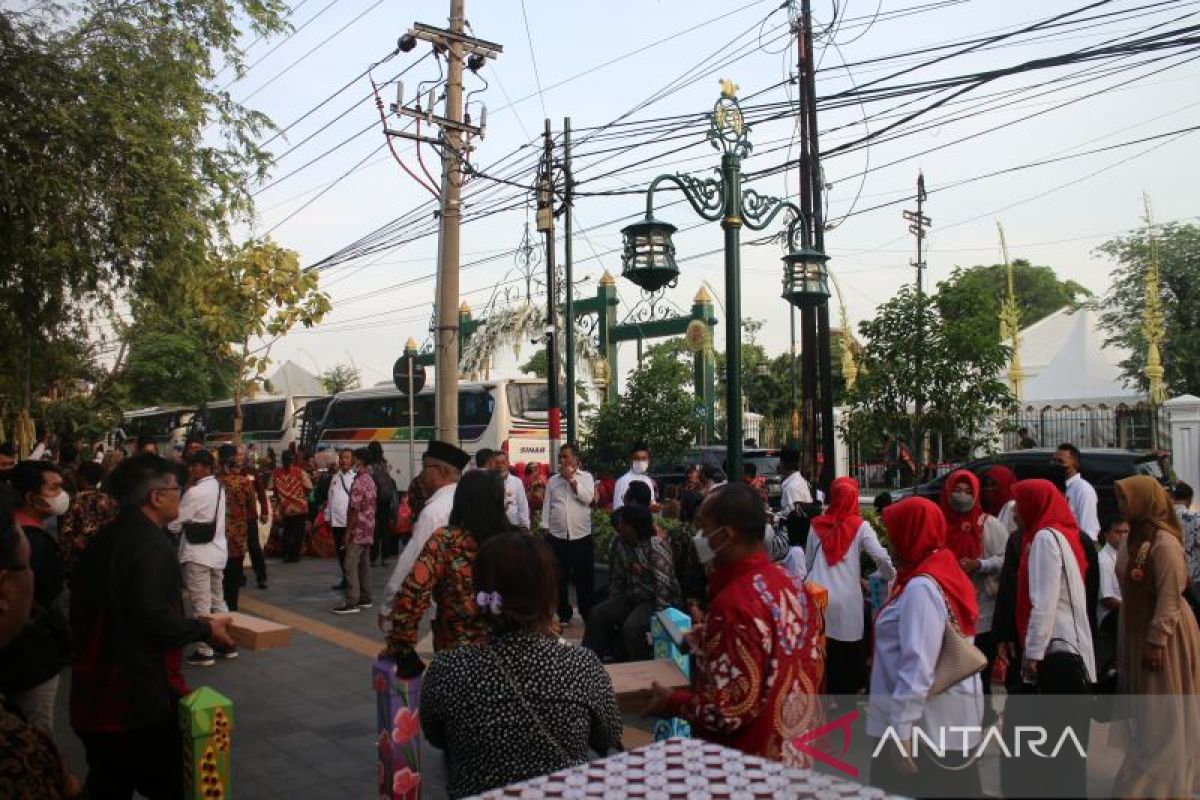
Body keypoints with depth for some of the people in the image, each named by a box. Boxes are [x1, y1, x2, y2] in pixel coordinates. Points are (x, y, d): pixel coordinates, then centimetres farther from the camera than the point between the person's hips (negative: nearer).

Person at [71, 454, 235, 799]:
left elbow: (113, 610, 12)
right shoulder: (152, 544, -20)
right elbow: (153, 619, -26)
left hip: (95, 691, 9)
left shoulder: (103, 539, 8)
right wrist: (205, 629, -10)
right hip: (140, 694, -8)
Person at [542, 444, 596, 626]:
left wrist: (571, 479, -11)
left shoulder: (586, 477, 3)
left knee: (584, 579, 4)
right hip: (557, 537, 2)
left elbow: (588, 498, -13)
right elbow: (547, 506, 9)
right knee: (560, 579, 8)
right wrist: (545, 529, 2)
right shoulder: (553, 480, 9)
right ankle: (564, 615, 21)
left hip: (581, 537, -2)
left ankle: (588, 616, 14)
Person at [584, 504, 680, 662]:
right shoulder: (617, 542, 2)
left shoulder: (655, 544, -21)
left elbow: (664, 583, -25)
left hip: (657, 601, -7)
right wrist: (613, 605, 12)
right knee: (598, 614, -9)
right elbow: (617, 578, 12)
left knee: (632, 626, -30)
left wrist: (660, 614, -26)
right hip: (632, 598, 7)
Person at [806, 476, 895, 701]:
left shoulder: (817, 525, 8)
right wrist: (891, 577, 13)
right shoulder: (860, 526, 0)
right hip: (846, 601, -2)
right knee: (848, 662, 10)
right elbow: (881, 557, -7)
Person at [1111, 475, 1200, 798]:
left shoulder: (1165, 542, -19)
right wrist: (1135, 637, 15)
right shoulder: (1135, 539, 7)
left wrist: (1156, 640, -21)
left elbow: (1170, 596, -20)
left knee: (1162, 716, 3)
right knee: (1145, 713, 17)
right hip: (1137, 630, 8)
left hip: (1162, 633, -8)